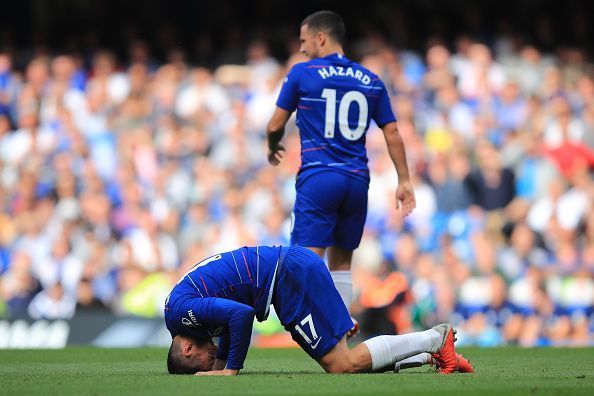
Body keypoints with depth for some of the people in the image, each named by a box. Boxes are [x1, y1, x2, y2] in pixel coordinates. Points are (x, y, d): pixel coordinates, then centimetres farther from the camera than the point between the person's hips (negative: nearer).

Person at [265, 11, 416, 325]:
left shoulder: (302, 73, 0)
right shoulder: (371, 81, 11)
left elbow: (275, 125, 5)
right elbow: (392, 134, 9)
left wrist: (273, 147, 27)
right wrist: (404, 181, 14)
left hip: (318, 178, -5)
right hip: (357, 180, 5)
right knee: (341, 262, 15)